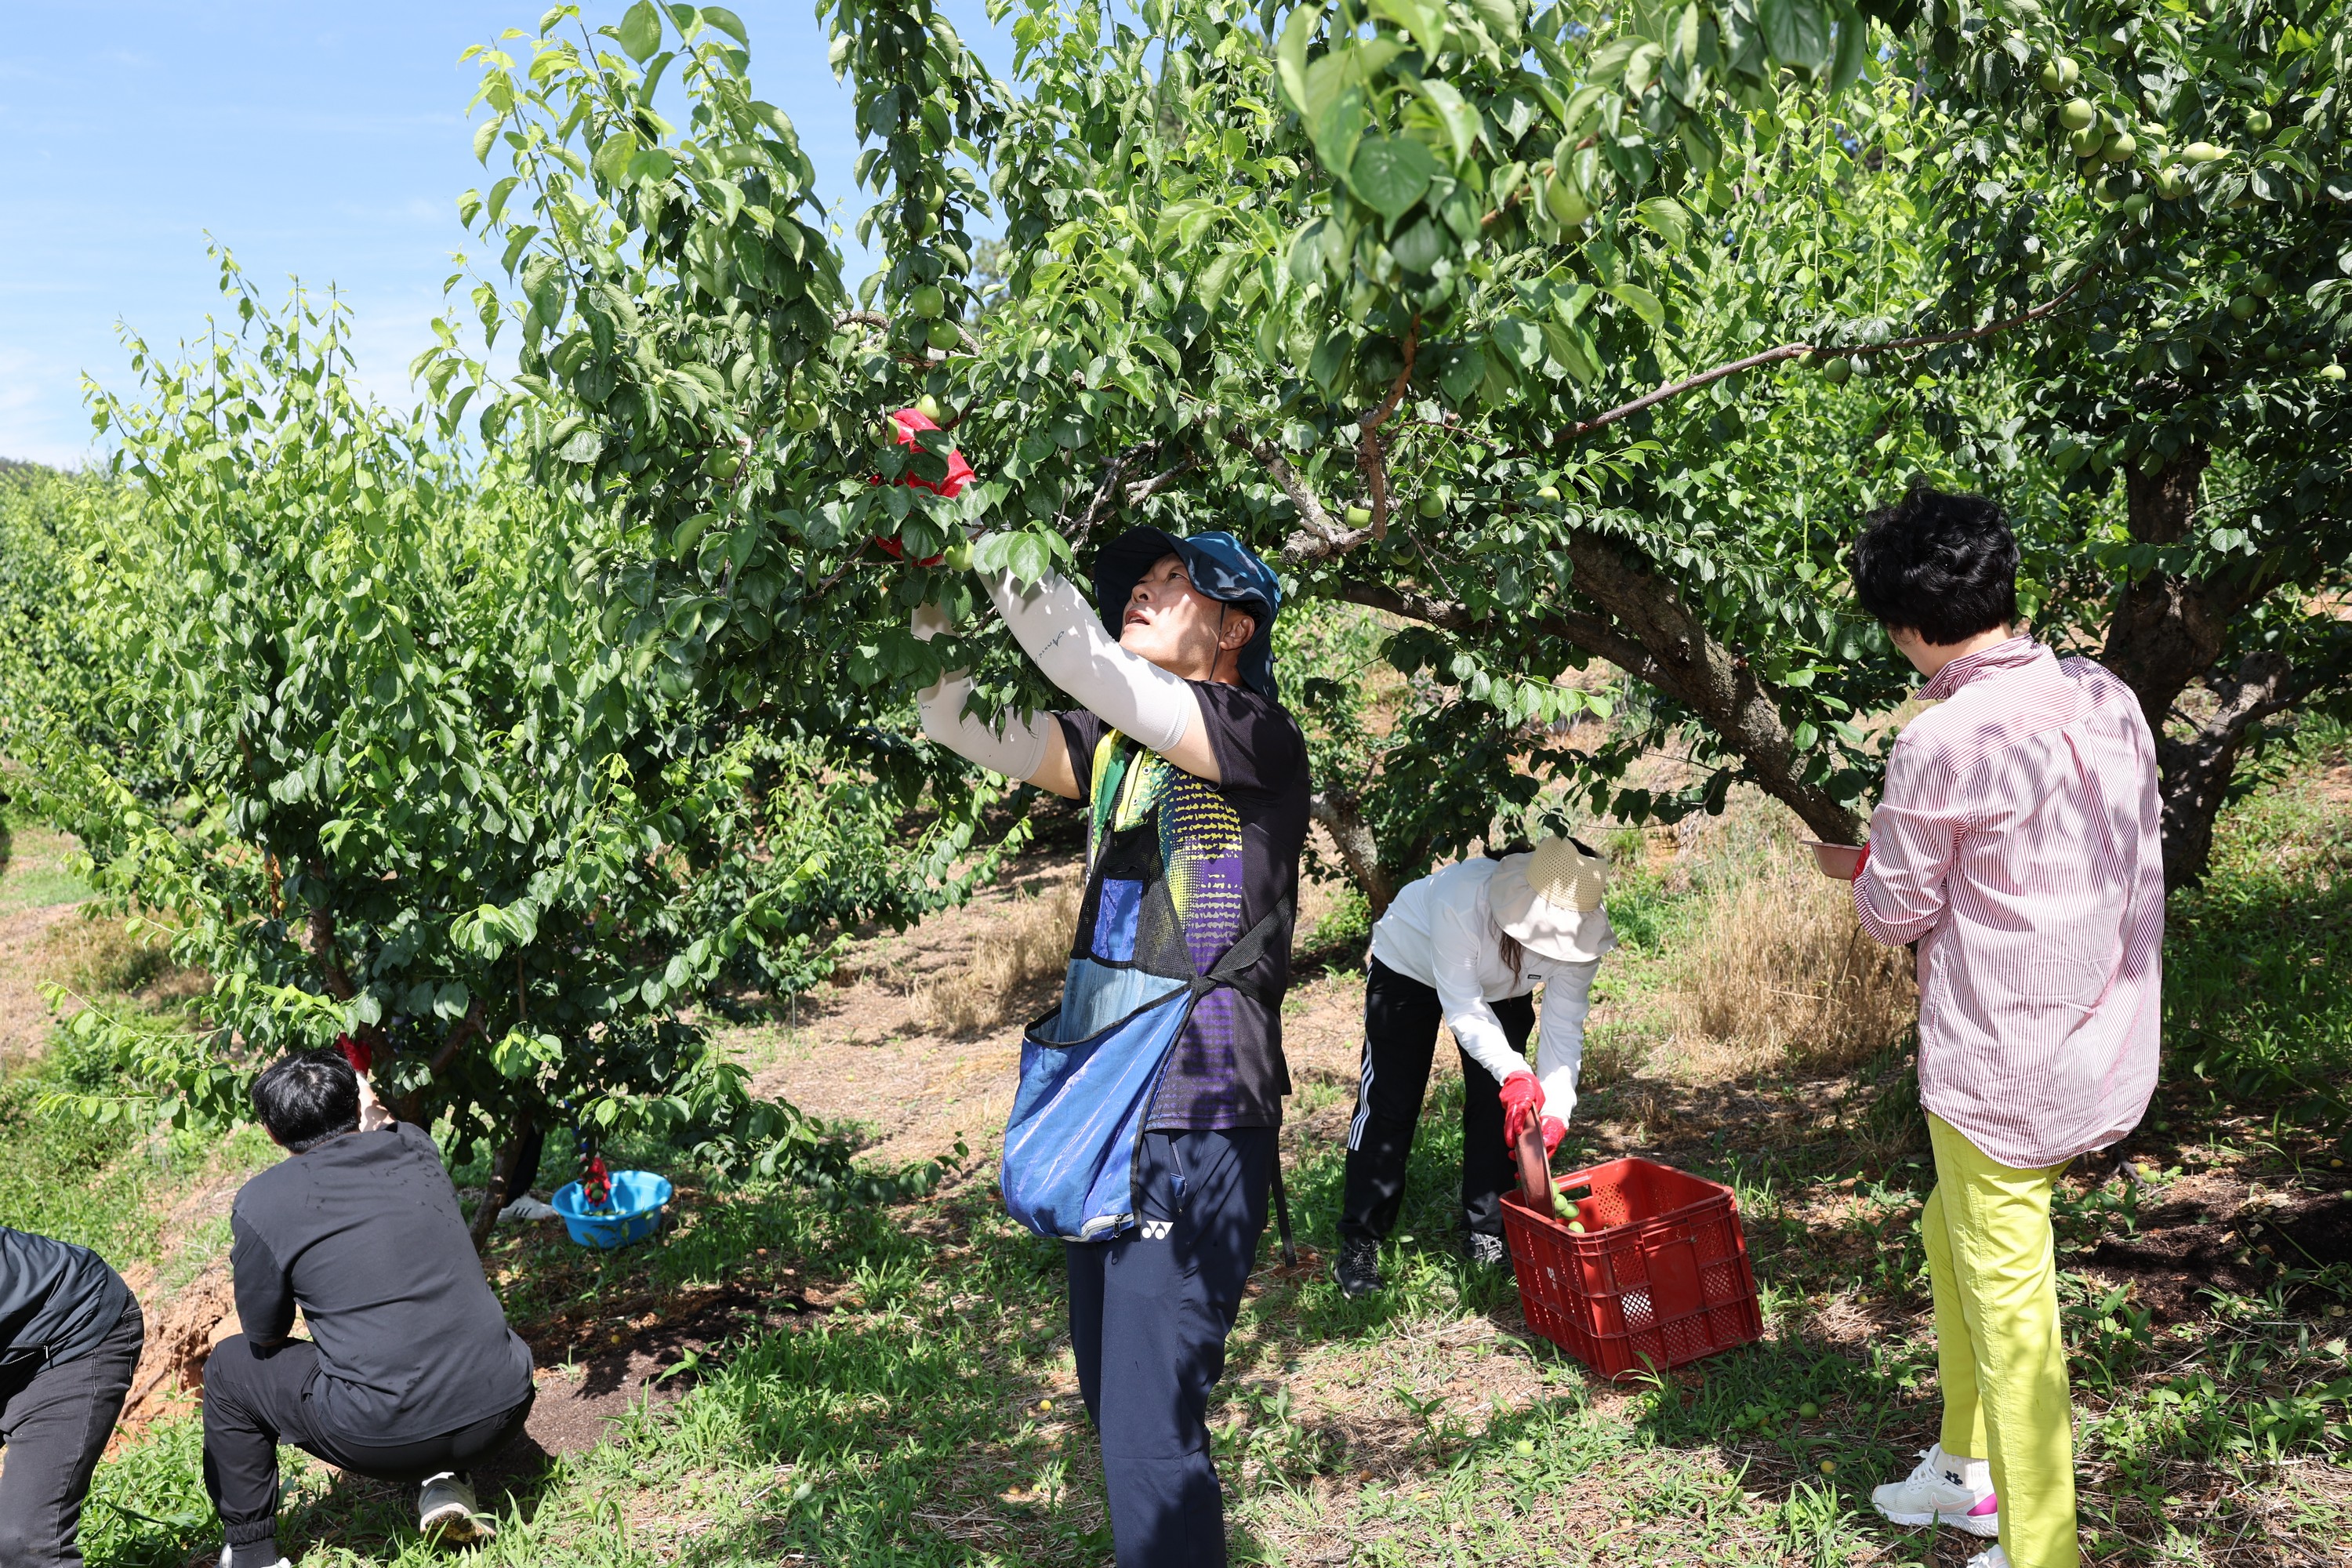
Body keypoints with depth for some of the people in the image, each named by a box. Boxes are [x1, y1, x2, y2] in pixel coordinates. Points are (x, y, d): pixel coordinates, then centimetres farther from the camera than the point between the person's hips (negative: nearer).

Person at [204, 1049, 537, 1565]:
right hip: (504, 1409, 4)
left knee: (229, 1367, 20)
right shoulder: (415, 1146, 5)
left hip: (387, 1435, -4)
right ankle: (446, 1480, 20)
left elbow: (266, 1336, 7)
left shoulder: (261, 1203, -5)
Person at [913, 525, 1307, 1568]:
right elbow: (959, 721, 9)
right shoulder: (1116, 746, 11)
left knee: (1150, 1439, -7)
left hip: (1193, 1131, -8)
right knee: (1115, 1409, 18)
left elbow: (1086, 664, -21)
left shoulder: (1258, 738, -9)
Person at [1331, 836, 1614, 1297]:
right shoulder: (1464, 899, -45)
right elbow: (1463, 1008, -39)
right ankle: (1360, 1240, 4)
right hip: (1408, 965, -4)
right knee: (1388, 1103, -5)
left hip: (1501, 989, 4)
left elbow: (1563, 1028, -24)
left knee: (1498, 1106, -2)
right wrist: (1513, 1074, -51)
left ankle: (1486, 1234, 14)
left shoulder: (1582, 932, -29)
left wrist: (1554, 1112, -36)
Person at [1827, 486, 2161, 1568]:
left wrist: (1871, 863, 13)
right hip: (2106, 1048, 8)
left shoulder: (1939, 745, -20)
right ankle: (1969, 1469, 38)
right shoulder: (2110, 701, 1)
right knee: (1951, 1234, 25)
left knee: (2008, 1305, 6)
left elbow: (1894, 913, -9)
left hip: (1996, 1066, -8)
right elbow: (2136, 866, 13)